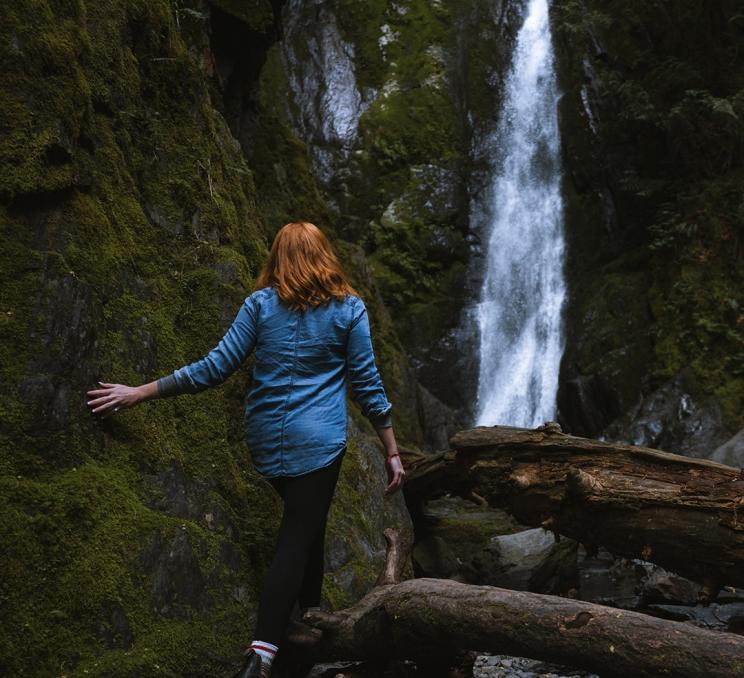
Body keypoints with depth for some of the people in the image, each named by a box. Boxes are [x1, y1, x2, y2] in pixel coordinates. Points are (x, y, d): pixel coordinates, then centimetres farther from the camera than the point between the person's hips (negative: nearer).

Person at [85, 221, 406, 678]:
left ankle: (309, 612, 36)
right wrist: (393, 452, 4)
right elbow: (367, 384, -2)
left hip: (266, 441, 4)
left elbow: (216, 367, -3)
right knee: (295, 542, -4)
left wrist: (139, 393, 3)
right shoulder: (349, 308, -1)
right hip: (317, 442, -3)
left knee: (307, 521, 25)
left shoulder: (261, 303, 2)